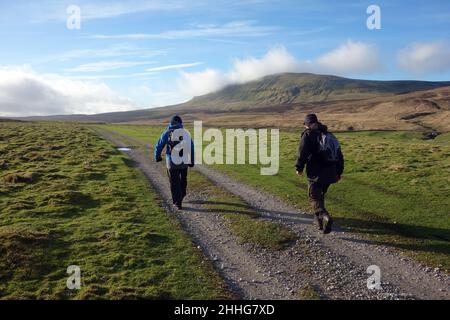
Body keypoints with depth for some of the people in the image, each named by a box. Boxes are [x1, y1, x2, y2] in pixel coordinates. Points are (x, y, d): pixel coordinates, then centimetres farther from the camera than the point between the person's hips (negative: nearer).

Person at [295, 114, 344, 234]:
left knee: (314, 197, -2)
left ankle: (325, 216, -25)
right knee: (320, 196, 21)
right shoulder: (329, 135, 19)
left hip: (316, 173, -6)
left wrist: (299, 168, -4)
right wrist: (339, 172, 23)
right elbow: (339, 155, 19)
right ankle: (319, 219, 29)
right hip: (330, 173, 7)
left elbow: (302, 152, -14)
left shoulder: (308, 134, -2)